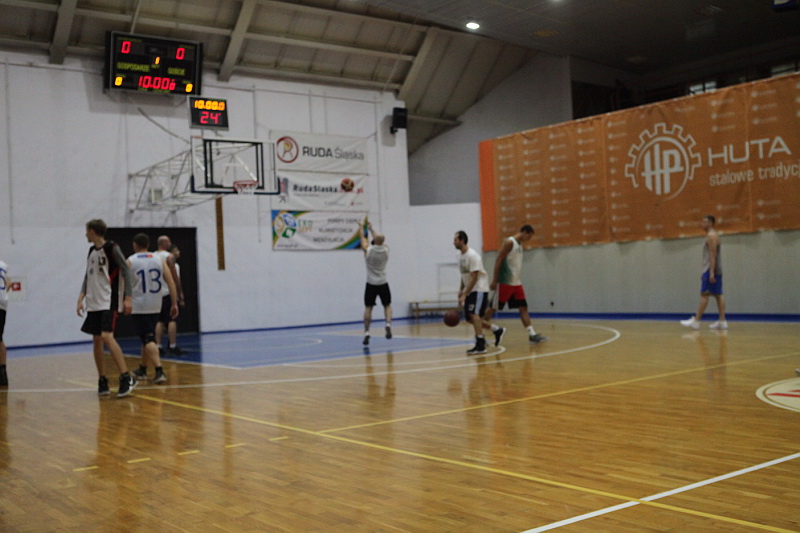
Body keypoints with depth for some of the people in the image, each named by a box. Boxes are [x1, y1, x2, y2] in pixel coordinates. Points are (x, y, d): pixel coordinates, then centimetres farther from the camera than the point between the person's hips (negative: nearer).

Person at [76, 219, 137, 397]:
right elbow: (88, 277, 18)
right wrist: (81, 298, 7)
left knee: (106, 336, -20)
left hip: (109, 301, -8)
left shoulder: (112, 248, -7)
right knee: (96, 340, 7)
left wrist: (128, 298, -16)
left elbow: (126, 272, -10)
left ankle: (126, 378, -19)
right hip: (94, 303, 8)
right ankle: (102, 381, 16)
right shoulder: (91, 251, 14)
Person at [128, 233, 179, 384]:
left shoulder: (130, 261, -3)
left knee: (148, 340, -6)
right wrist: (174, 304, 2)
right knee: (149, 338, 19)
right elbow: (171, 283, 0)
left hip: (139, 306, -4)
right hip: (155, 306, 4)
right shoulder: (159, 260, 5)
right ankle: (142, 370, 32)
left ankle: (159, 371, -19)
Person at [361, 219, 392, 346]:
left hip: (371, 284, -2)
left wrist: (363, 226, 25)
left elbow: (363, 238, 8)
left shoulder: (368, 250, -11)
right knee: (387, 305, 16)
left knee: (368, 308, 5)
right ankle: (388, 324, -8)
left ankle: (366, 333, -1)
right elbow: (379, 239, 17)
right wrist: (371, 228, 30)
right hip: (383, 283, 2)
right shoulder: (386, 250, -3)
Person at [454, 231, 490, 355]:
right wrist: (461, 290, 15)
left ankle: (480, 345, -21)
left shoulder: (472, 255, -19)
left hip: (479, 289, -9)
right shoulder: (461, 256, 8)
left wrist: (464, 295, -24)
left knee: (474, 314, -21)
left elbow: (474, 278, -22)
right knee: (469, 317, 10)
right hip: (470, 290, 9)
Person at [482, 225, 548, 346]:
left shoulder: (519, 245, 15)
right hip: (504, 282, -9)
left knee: (523, 308, 3)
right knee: (492, 308, -1)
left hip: (516, 283, 9)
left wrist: (517, 279, 19)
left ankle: (532, 335, 2)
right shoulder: (509, 242, -12)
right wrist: (494, 280, -19)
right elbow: (498, 260, -16)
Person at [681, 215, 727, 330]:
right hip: (717, 271, 10)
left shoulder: (711, 236, -11)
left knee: (704, 295, -9)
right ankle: (722, 321, 4)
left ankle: (696, 321, -9)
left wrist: (711, 272, -24)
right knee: (718, 295, 6)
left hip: (711, 270, -10)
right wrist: (705, 272, 24)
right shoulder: (713, 235, 20)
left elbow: (713, 255, -19)